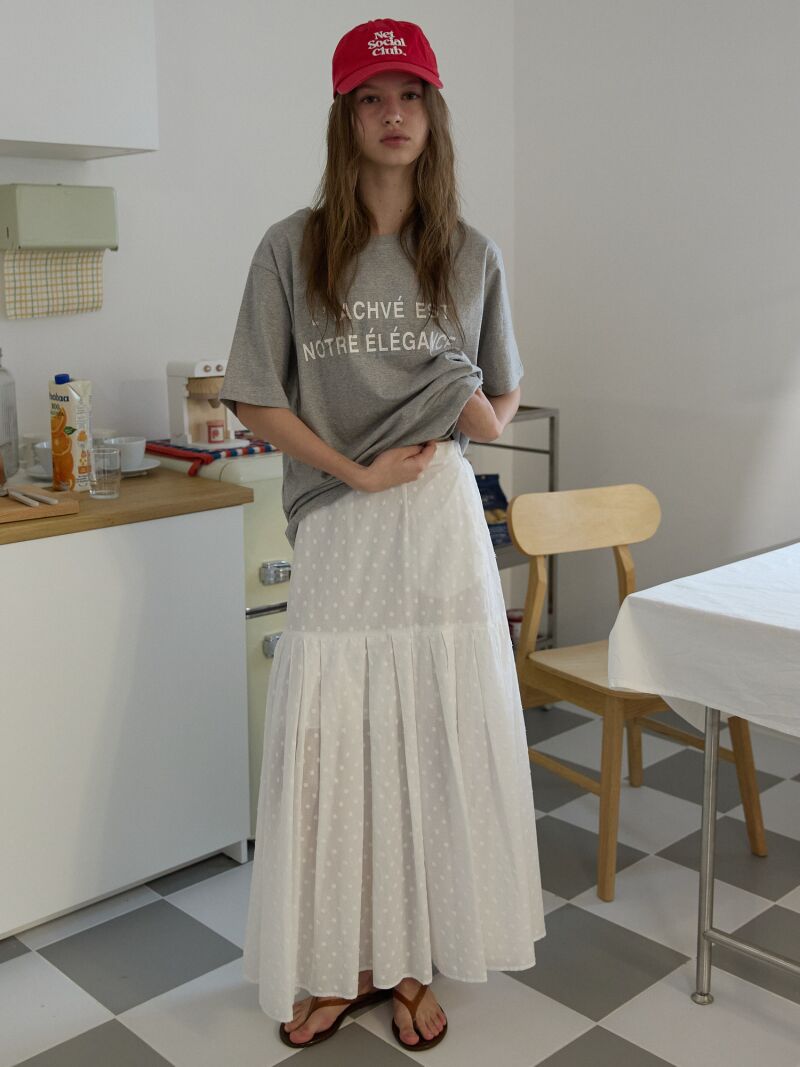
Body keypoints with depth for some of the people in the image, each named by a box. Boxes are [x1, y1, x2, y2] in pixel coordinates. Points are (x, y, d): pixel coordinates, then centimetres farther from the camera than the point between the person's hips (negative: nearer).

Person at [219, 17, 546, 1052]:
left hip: (442, 523, 2)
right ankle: (339, 965, 22)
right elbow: (255, 398, -1)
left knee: (434, 741, 6)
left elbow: (503, 397, 16)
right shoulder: (294, 247, 1)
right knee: (329, 745, 3)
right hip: (338, 533, -1)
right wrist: (357, 470, -11)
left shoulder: (473, 255, 7)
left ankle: (411, 964, 24)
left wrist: (482, 415, -7)